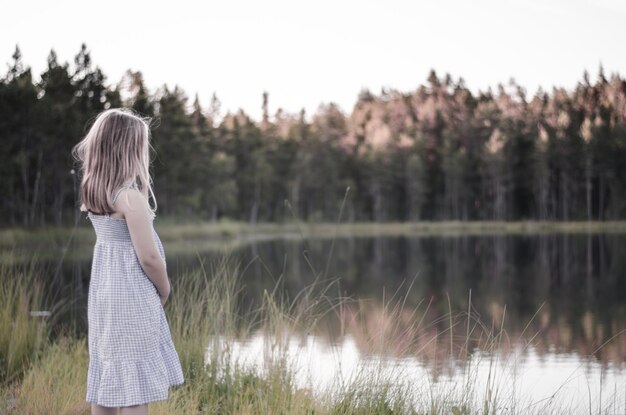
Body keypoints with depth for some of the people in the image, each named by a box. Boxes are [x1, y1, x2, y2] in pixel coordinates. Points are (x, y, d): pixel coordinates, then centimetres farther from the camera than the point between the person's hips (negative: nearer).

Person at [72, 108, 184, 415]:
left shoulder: (91, 190, 4)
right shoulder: (130, 196, -20)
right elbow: (148, 257, -16)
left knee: (106, 375, 15)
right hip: (132, 294, -8)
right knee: (135, 384, -1)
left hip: (103, 290, 8)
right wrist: (165, 290, -3)